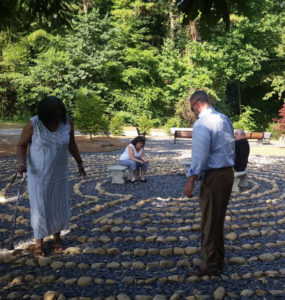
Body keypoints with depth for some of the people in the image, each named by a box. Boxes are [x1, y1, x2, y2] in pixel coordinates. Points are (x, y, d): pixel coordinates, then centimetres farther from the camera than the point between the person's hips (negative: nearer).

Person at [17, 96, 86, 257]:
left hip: (59, 173, 3)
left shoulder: (67, 123, -9)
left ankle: (57, 236, 31)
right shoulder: (33, 125, -18)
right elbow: (22, 145, -7)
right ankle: (39, 241, 20)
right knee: (40, 207, 3)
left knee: (60, 205, 11)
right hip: (38, 174, -3)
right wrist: (22, 163, -23)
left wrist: (79, 162, 10)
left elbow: (71, 144, 6)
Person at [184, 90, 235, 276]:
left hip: (213, 176, -8)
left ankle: (210, 266, 9)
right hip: (228, 172, 8)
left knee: (210, 221, 1)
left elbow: (200, 155, -21)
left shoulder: (202, 123, -16)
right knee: (219, 219, 18)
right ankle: (219, 260, 28)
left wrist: (191, 181, -19)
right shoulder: (225, 119, 10)